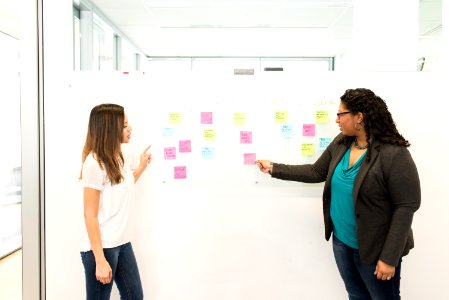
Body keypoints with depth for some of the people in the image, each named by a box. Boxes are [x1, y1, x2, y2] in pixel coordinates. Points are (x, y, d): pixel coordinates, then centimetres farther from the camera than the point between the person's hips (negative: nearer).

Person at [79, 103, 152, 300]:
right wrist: (100, 260, -19)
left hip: (122, 242, 8)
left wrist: (142, 167, 22)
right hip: (100, 247, -8)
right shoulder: (94, 162, -17)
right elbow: (89, 215, -18)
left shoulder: (117, 157, 7)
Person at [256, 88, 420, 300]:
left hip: (374, 248, -6)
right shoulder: (341, 142, -1)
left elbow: (406, 207, -20)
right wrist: (274, 168, 4)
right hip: (341, 241, 6)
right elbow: (316, 172, 6)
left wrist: (389, 257, -19)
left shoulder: (394, 154, -22)